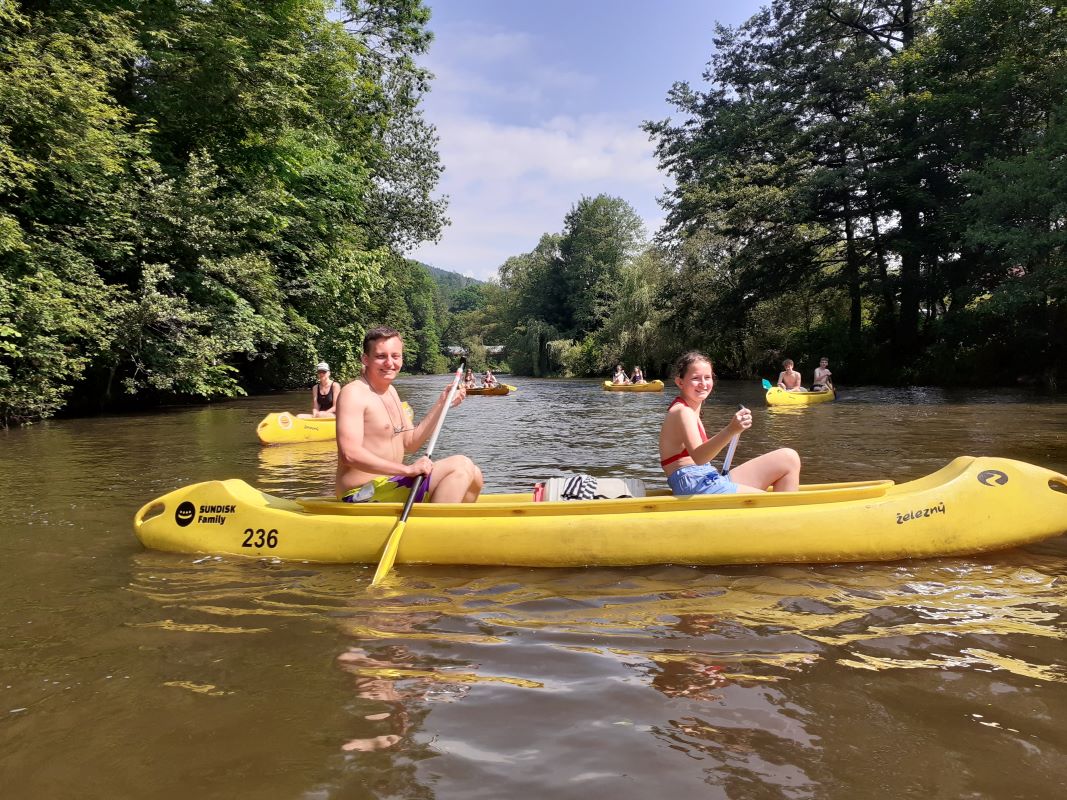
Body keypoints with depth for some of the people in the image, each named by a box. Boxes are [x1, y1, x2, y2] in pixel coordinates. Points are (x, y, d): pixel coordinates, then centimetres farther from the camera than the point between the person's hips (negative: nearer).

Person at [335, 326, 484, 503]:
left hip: (388, 483, 9)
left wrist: (442, 403, 9)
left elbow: (410, 443, 15)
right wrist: (408, 469, -28)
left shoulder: (391, 391, 16)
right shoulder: (354, 393, -13)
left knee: (473, 476, 7)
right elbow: (350, 454, -25)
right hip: (363, 494, -9)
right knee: (461, 465, -18)